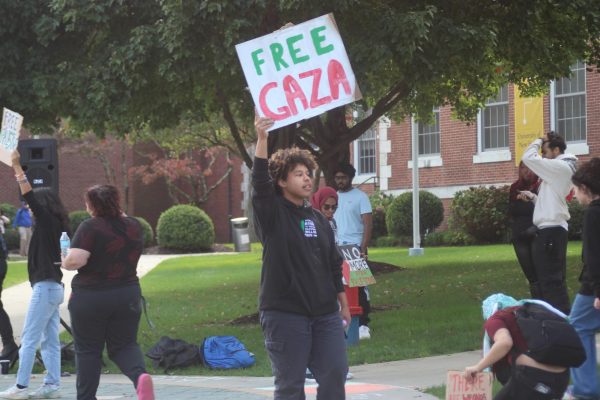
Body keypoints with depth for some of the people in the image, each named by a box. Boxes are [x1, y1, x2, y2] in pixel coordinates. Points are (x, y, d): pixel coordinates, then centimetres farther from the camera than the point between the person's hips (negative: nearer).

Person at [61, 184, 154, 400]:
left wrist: (64, 262, -1)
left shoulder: (90, 227, -15)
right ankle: (140, 375, -18)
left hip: (90, 297, -4)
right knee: (124, 345, 11)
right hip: (128, 295, 4)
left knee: (88, 350, 9)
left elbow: (74, 260, -24)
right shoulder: (134, 226, 3)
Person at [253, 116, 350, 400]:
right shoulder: (272, 214, -3)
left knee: (335, 374, 2)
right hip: (284, 313, -5)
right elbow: (259, 182, -21)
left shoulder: (318, 219, 14)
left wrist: (343, 303, 18)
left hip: (325, 313, 5)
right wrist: (262, 140, -33)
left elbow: (334, 265, 19)